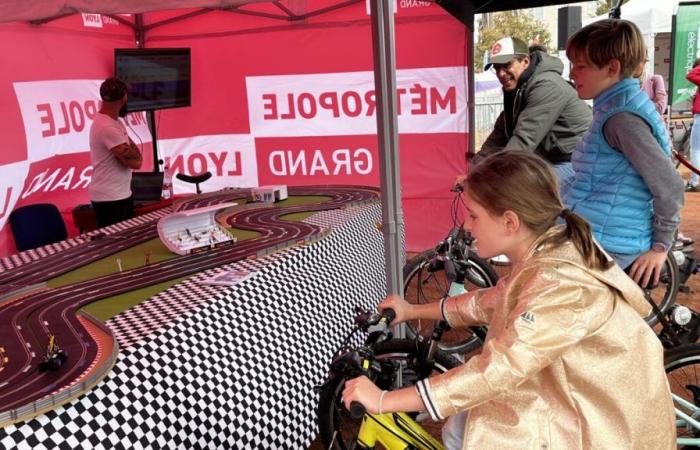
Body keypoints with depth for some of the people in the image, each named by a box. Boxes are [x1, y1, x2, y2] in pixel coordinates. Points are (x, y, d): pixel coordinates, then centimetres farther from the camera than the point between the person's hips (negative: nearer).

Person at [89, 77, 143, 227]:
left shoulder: (114, 121, 8)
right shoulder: (107, 127, -23)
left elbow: (132, 148, 12)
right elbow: (135, 162, -23)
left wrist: (131, 153, -9)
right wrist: (134, 154, -3)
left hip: (122, 195, 10)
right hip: (109, 199, -10)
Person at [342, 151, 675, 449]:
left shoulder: (559, 284, -31)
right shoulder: (549, 254, -2)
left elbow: (494, 371, -35)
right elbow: (490, 302, 12)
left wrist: (384, 401, -30)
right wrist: (412, 311, 16)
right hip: (586, 405, 8)